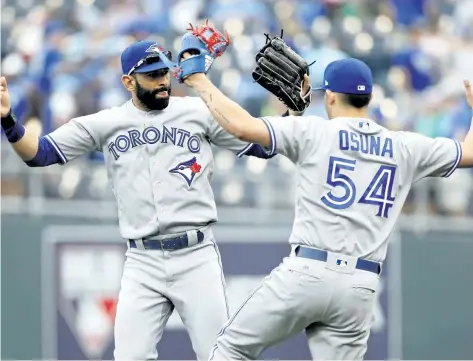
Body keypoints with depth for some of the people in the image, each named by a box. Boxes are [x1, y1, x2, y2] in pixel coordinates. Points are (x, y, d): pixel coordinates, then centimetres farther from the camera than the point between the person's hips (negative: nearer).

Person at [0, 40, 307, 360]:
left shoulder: (198, 113, 3)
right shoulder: (104, 124, 6)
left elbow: (263, 145, 5)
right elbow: (38, 153, 4)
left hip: (197, 256, -1)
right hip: (142, 263, 1)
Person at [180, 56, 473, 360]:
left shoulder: (313, 132, 0)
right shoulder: (405, 148, 10)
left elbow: (243, 126, -9)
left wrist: (201, 84, 4)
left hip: (306, 274, -3)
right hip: (360, 288, 3)